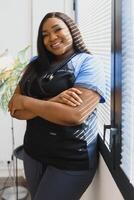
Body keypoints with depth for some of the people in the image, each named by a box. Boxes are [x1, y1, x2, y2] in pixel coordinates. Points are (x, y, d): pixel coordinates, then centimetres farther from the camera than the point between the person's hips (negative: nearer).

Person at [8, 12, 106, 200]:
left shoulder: (88, 63, -10)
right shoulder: (36, 64, 5)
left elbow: (74, 115, -24)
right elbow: (15, 108, -3)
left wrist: (26, 102, -14)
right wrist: (52, 102, -20)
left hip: (72, 158, -5)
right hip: (33, 151, 6)